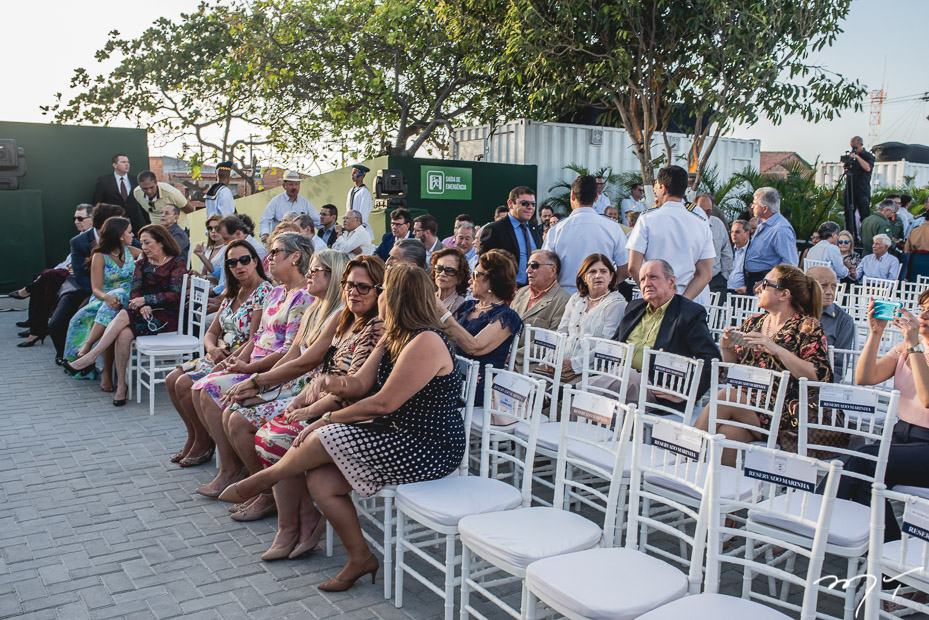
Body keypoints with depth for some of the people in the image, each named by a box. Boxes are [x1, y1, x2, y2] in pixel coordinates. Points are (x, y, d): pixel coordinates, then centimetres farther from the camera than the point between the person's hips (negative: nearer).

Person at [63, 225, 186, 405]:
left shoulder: (177, 263, 0)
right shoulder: (142, 263, 17)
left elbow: (175, 296, -11)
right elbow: (134, 292, 5)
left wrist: (145, 299, -16)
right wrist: (142, 306, -16)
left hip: (167, 317, -5)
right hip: (145, 314, 5)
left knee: (124, 315, -30)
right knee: (124, 334, -30)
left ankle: (90, 358, -23)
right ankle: (121, 385, -24)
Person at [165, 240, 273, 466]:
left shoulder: (264, 292, -15)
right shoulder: (232, 294, 13)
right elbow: (211, 333, 13)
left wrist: (227, 362, -19)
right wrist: (213, 350, -10)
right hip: (220, 356, 9)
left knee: (185, 384, -18)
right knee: (172, 379, 0)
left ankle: (204, 442, 1)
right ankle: (193, 436, 13)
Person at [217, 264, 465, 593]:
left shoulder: (425, 343, -21)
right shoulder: (393, 338, 12)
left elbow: (383, 404, -21)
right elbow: (361, 383, 8)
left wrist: (329, 418, -11)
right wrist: (341, 385, -16)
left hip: (428, 449, -9)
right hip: (401, 437, 9)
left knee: (322, 439, -15)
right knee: (320, 481, -5)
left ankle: (265, 477, 14)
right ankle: (360, 558, 8)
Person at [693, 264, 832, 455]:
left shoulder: (808, 326, -1)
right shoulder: (753, 323, 15)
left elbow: (820, 376, -14)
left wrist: (776, 349, -21)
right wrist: (727, 350, -1)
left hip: (787, 414, -4)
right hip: (747, 404, 4)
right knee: (726, 433, -30)